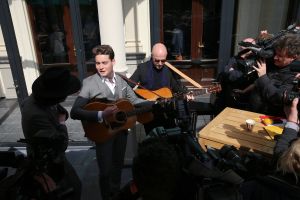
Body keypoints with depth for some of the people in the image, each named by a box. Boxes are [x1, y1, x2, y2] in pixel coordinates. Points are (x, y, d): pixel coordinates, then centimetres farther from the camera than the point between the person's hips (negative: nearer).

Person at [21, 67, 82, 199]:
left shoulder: (35, 99, -12)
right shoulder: (37, 116, -40)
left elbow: (62, 113, 1)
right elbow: (61, 145, -37)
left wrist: (62, 116, -21)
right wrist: (61, 123, -23)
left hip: (50, 157, 8)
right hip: (47, 163, -8)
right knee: (74, 188, 11)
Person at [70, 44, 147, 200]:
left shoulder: (121, 80, -1)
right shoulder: (89, 83, -19)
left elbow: (134, 100, 4)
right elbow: (75, 112, -25)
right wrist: (101, 115, -36)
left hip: (121, 128, 5)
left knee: (118, 165, 22)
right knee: (105, 171, 5)